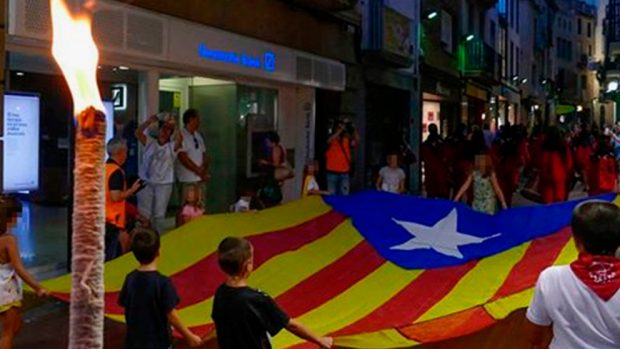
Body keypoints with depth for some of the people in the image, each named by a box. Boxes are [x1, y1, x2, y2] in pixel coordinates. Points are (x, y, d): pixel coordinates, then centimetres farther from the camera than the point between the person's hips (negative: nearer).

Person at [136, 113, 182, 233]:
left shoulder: (172, 146, 1)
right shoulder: (150, 142, 6)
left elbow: (179, 139, -20)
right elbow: (138, 133, -8)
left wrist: (173, 125, -26)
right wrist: (149, 121, -19)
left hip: (164, 184, -1)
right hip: (146, 183, 1)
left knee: (159, 214, 9)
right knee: (143, 213, 4)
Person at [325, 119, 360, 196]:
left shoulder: (347, 140, 9)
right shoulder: (331, 140, -1)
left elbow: (357, 140, -5)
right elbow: (330, 140, -24)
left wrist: (353, 128, -14)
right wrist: (341, 129, -27)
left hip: (344, 173, 3)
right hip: (332, 173, -3)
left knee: (344, 195, 3)